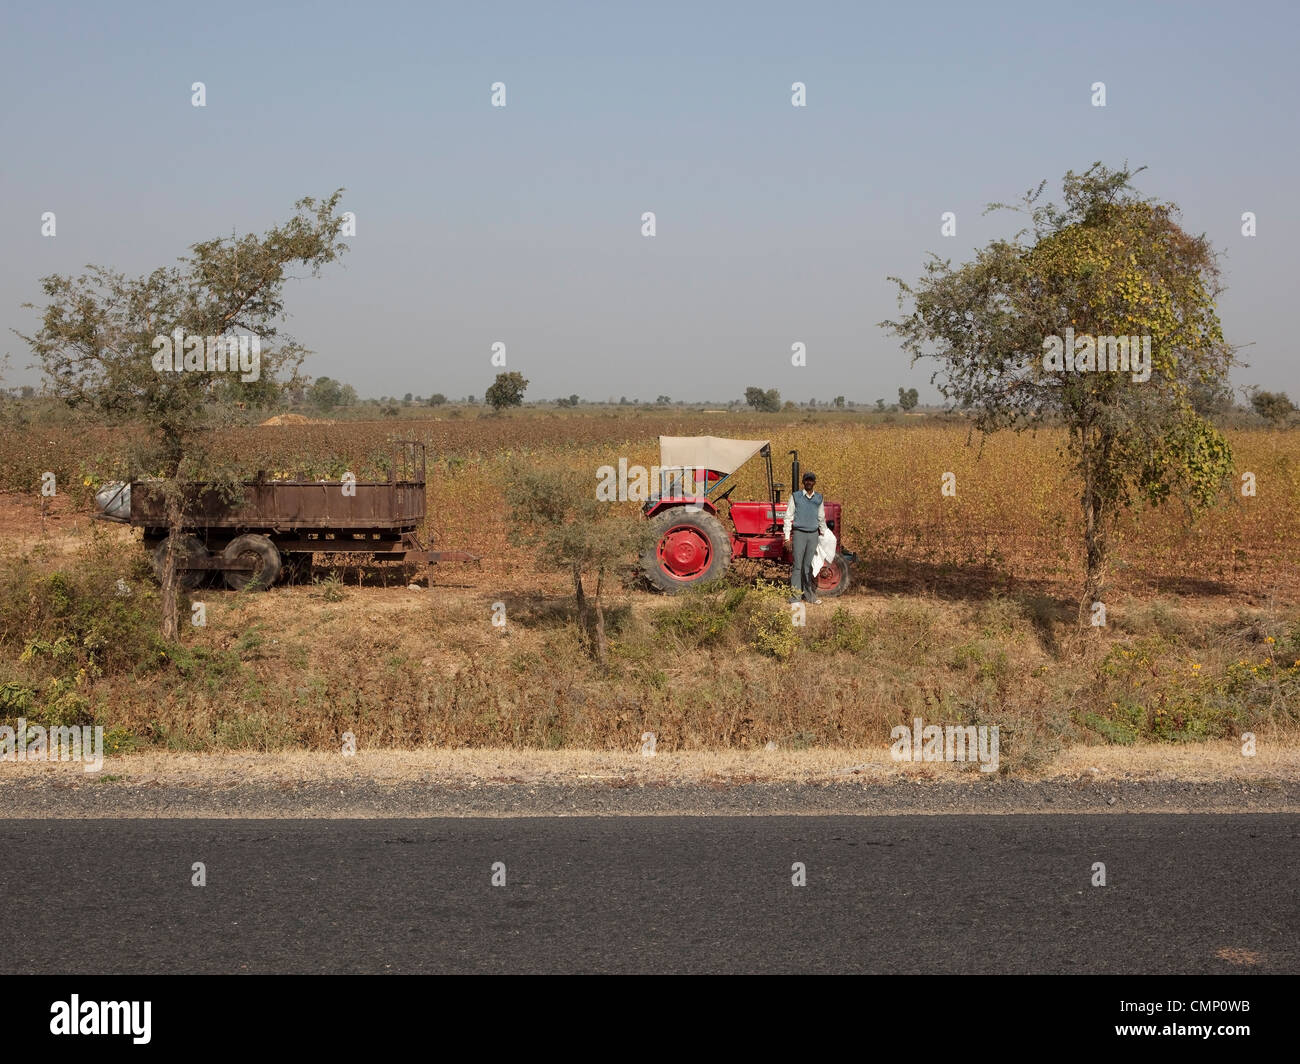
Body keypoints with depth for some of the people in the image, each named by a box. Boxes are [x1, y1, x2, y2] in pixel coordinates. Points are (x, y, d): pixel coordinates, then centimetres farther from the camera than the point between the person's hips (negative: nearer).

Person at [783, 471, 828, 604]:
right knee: (797, 565, -6)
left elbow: (821, 518, 20)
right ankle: (795, 594, -3)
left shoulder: (818, 498, 9)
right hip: (799, 533, -3)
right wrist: (787, 535, -3)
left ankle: (809, 594, 10)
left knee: (809, 565, 5)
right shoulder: (795, 496, 0)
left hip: (813, 534, 3)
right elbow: (788, 516, 2)